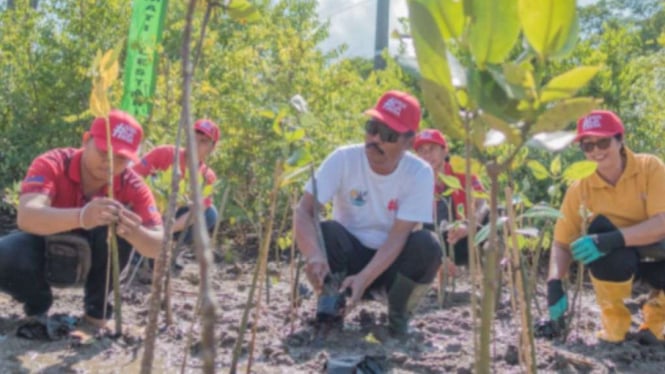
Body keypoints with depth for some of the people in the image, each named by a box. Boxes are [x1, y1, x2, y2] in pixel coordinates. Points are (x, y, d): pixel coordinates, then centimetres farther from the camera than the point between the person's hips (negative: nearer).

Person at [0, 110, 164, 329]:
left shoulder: (132, 187, -20)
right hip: (44, 252, -1)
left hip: (89, 262, 1)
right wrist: (81, 216, -65)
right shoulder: (52, 164, -26)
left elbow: (159, 245, -29)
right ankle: (37, 305, 0)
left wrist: (134, 232, -54)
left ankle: (96, 310, -9)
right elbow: (26, 217, -45)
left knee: (119, 224, -30)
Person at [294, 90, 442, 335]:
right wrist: (314, 255, -45)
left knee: (426, 245, -29)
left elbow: (398, 236, -23)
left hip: (391, 261, 1)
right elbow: (303, 211, -25)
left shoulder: (419, 174, -17)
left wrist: (365, 278, -38)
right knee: (326, 231, -31)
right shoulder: (343, 159, -17)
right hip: (349, 256, 0)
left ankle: (399, 316, -4)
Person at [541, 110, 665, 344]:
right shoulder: (580, 189, -12)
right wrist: (554, 284, -28)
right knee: (599, 228, -31)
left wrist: (611, 239, -41)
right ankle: (613, 321, -10)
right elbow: (562, 242, -11)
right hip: (616, 261, 1)